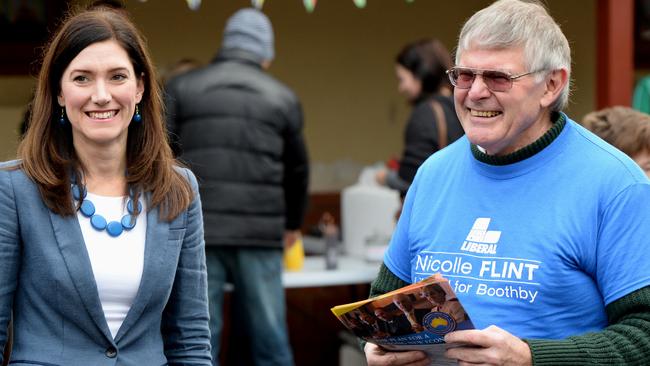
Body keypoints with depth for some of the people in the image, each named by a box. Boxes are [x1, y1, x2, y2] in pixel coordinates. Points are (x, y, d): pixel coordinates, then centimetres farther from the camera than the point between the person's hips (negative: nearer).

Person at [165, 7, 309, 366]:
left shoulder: (181, 88, 8)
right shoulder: (282, 97, 12)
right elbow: (296, 169, 21)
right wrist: (292, 224, 37)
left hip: (195, 230, -1)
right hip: (260, 233, 1)